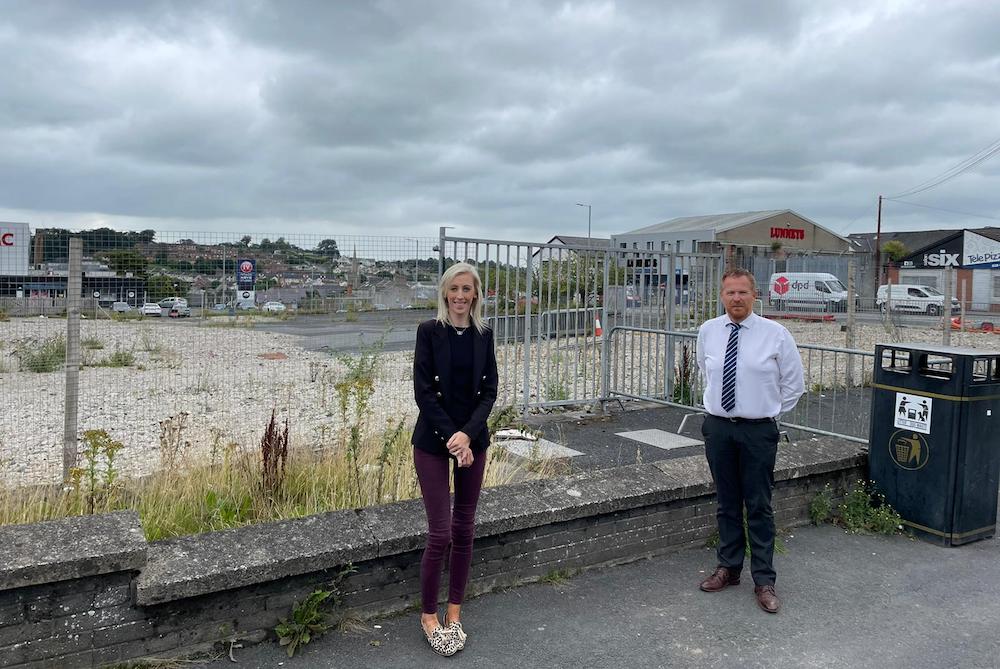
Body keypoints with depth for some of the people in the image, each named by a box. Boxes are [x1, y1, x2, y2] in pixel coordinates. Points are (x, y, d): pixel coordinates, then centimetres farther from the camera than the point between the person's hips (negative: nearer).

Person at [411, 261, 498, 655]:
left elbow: (489, 390, 0)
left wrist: (467, 434, -14)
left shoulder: (484, 335, 4)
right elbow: (423, 391, -11)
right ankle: (428, 615, 18)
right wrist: (451, 438, -16)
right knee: (440, 532, -3)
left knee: (464, 529, 10)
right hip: (433, 440, -4)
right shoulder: (429, 331, -7)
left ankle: (454, 613, 24)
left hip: (473, 439, 4)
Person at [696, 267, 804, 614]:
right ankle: (728, 568, 29)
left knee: (759, 507, 3)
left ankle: (764, 581, 14)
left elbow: (794, 383, 4)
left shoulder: (775, 334, -7)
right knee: (726, 503, 14)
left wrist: (770, 412, 6)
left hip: (758, 431, -3)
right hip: (718, 427, 3)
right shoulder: (708, 331, 1)